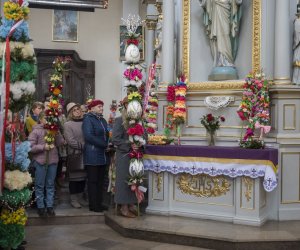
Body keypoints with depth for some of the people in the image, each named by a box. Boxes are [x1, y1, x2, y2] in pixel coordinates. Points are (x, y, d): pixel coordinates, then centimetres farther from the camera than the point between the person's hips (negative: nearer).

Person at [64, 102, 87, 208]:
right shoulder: (67, 125, -3)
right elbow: (70, 141, -10)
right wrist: (83, 145, -14)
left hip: (84, 154, 4)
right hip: (74, 154, -3)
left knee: (83, 176, 10)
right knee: (74, 177, 4)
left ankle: (80, 197, 22)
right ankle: (73, 199, 14)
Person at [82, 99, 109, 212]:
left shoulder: (103, 120, 17)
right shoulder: (88, 119, -7)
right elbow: (88, 136, -18)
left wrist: (106, 144, -1)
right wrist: (104, 144, -15)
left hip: (102, 155, 8)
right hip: (92, 155, -8)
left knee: (100, 181, 10)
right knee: (93, 181, -2)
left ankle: (99, 203, 17)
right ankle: (93, 205, 4)